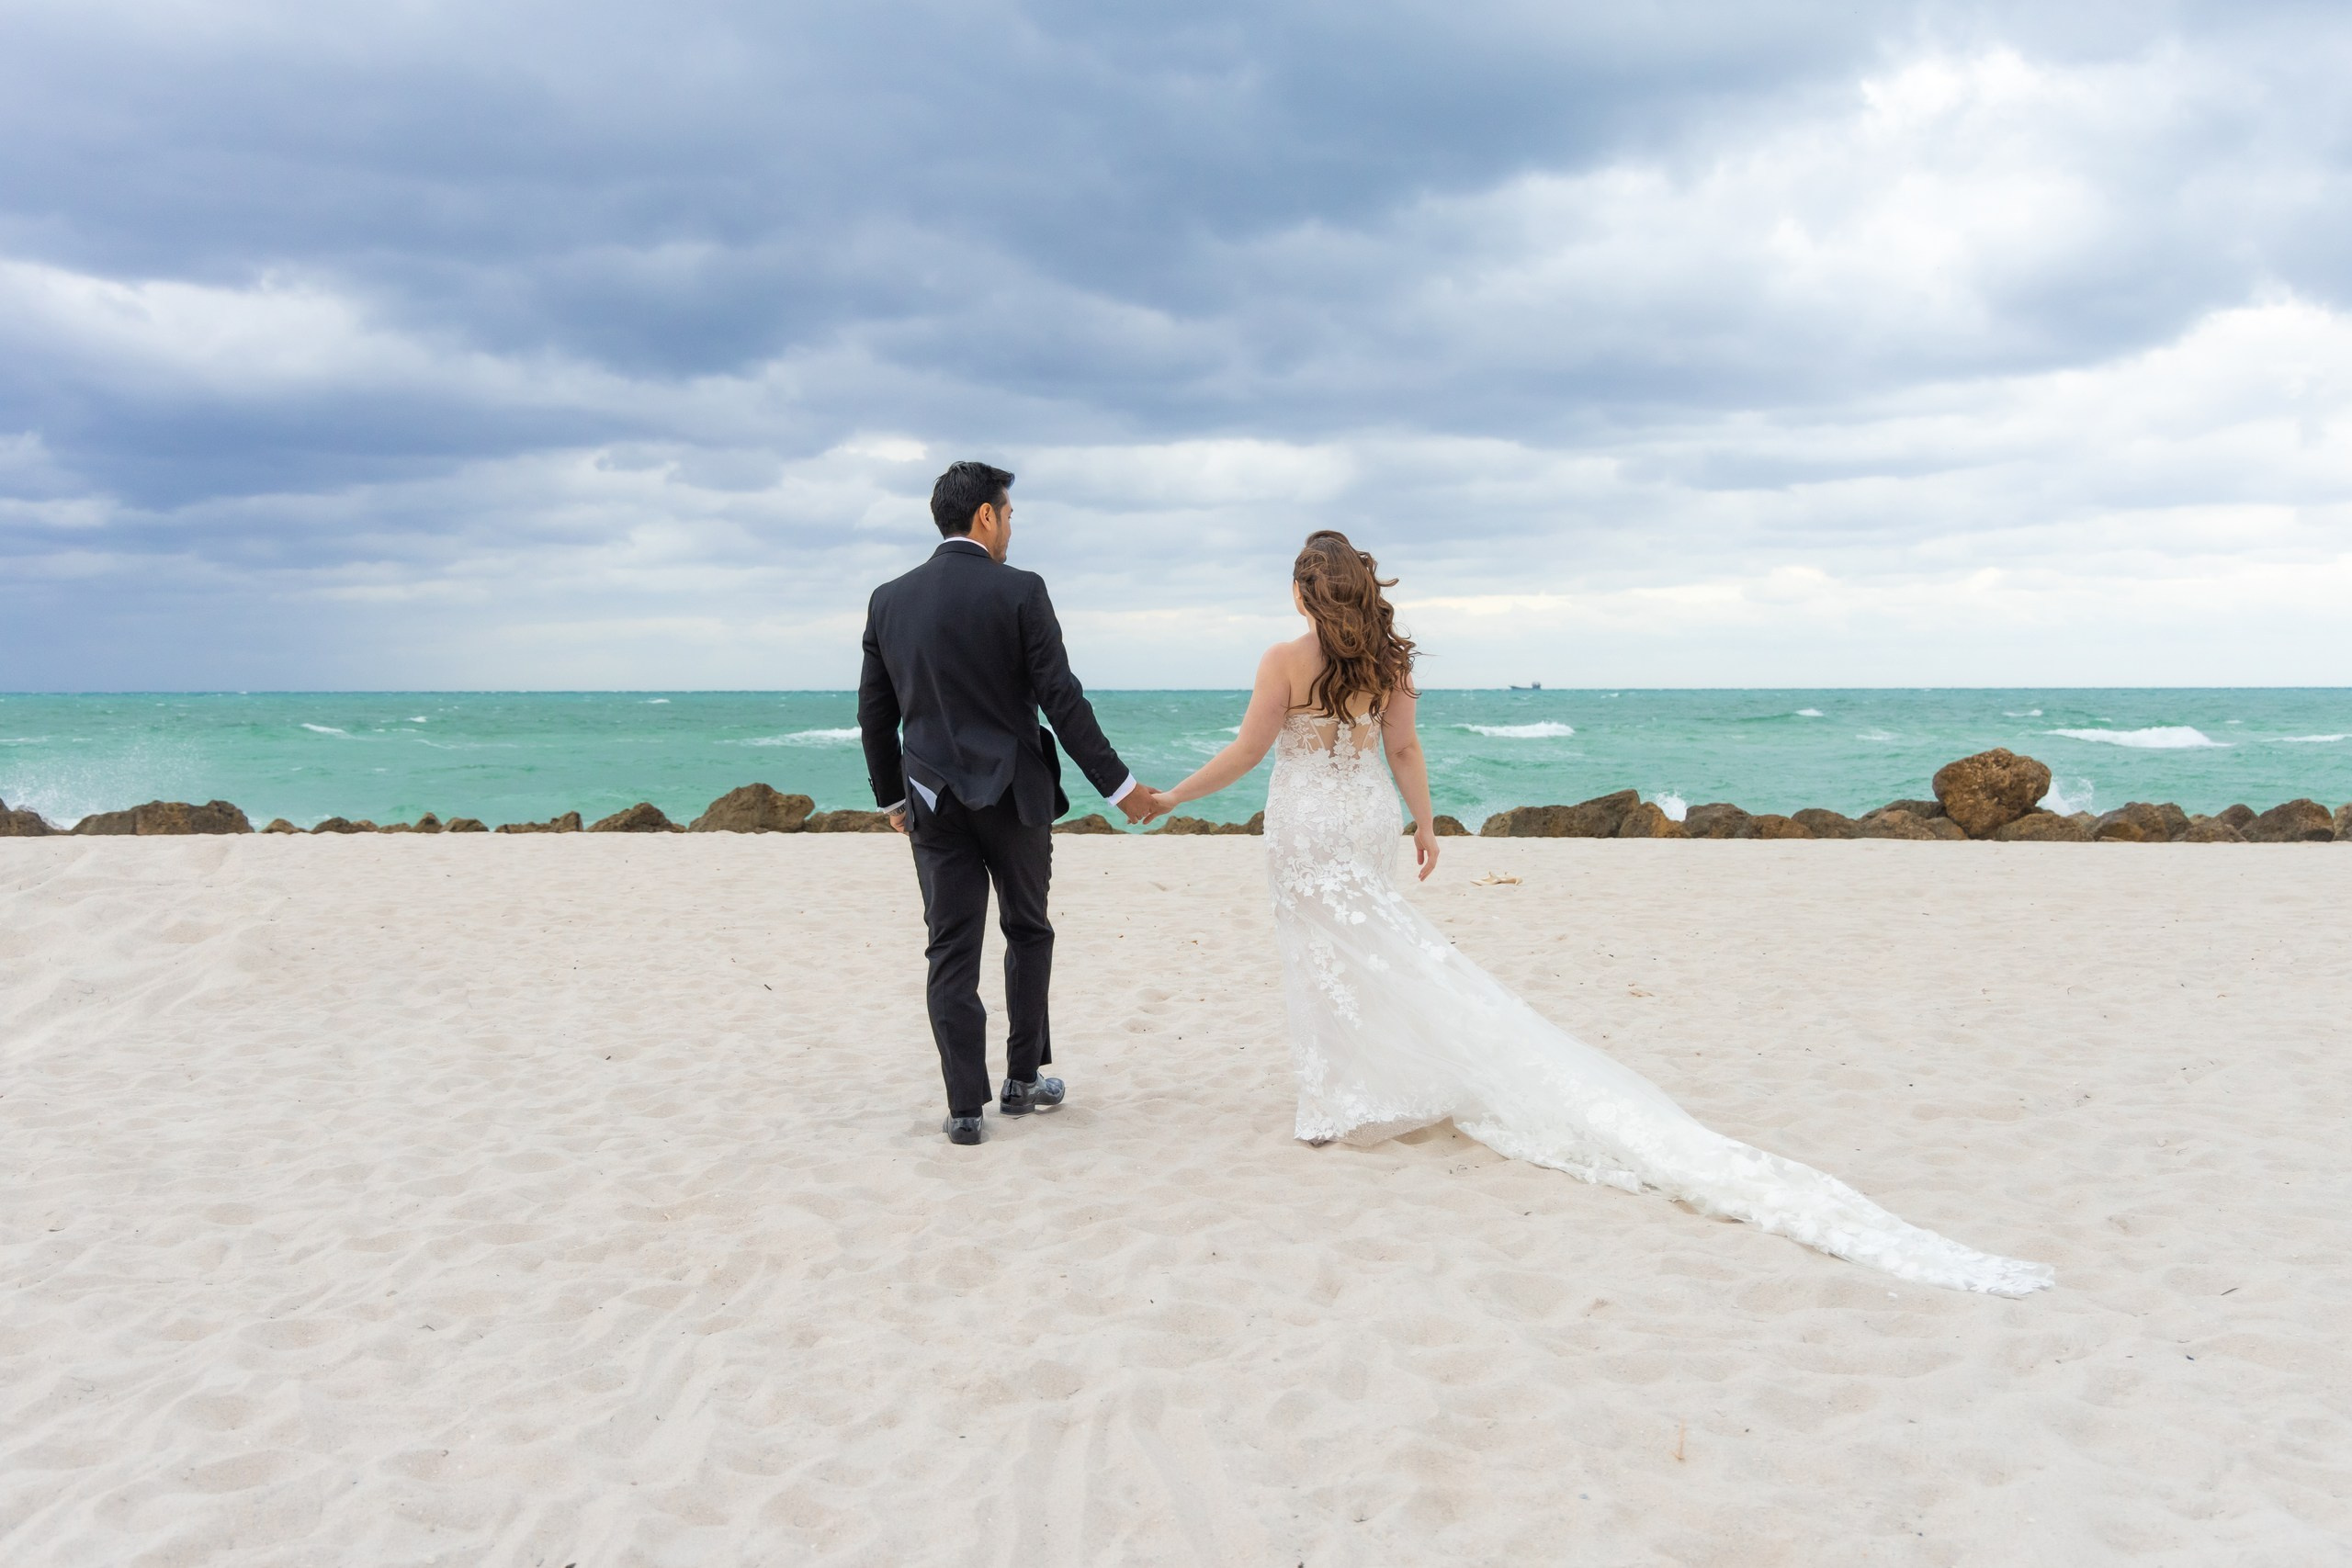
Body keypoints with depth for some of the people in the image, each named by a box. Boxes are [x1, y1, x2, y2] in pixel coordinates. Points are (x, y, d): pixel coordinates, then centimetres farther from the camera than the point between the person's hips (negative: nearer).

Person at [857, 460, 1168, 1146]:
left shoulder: (888, 599, 3)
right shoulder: (1020, 591, -9)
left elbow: (874, 713, 8)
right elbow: (1062, 699, -10)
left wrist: (893, 797, 21)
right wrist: (1117, 784, -3)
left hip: (934, 800, 3)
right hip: (1013, 793, -2)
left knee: (951, 952, 5)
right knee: (1027, 932, 16)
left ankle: (965, 1108, 5)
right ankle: (1023, 1080, 23)